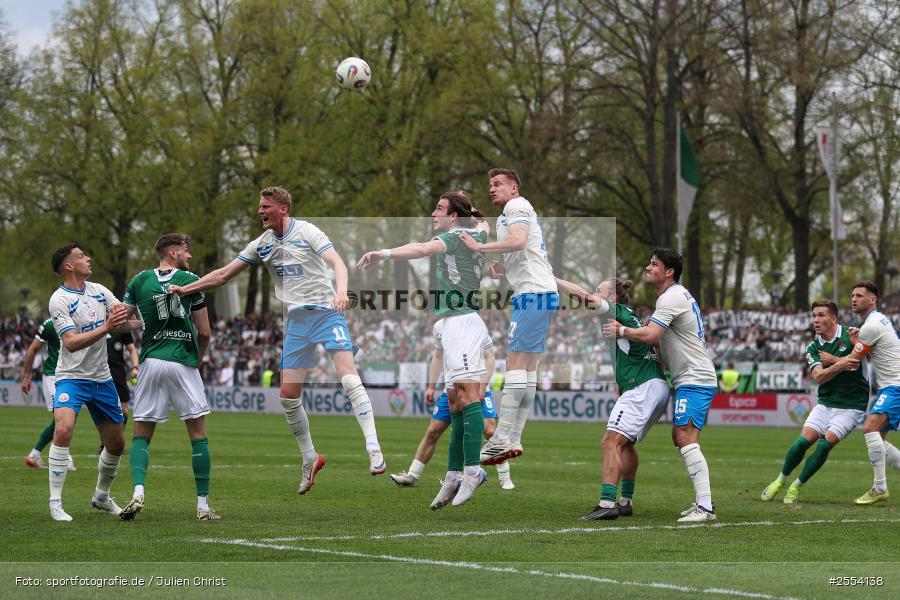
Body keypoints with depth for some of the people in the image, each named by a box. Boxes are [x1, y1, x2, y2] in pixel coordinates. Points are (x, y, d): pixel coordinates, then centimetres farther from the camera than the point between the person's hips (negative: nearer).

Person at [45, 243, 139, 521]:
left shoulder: (99, 290, 6)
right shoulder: (59, 300, -14)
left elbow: (126, 320, 6)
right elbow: (71, 343, -23)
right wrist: (106, 327, -32)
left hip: (102, 378, 6)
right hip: (71, 377, -6)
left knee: (116, 444, 10)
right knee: (63, 430, -28)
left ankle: (101, 496, 33)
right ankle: (55, 503, -20)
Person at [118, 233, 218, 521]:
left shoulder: (139, 281, 6)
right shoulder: (190, 281, -1)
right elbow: (204, 332, 0)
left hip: (151, 362, 2)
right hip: (184, 363, -2)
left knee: (141, 435, 9)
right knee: (199, 435, 6)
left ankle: (138, 492, -14)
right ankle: (203, 505, 3)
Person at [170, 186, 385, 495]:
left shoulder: (306, 232, -5)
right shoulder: (262, 244, 10)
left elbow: (337, 263, -16)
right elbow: (224, 274, 13)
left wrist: (341, 291, -37)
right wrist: (184, 289, 5)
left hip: (326, 312, -6)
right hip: (297, 320, 6)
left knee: (349, 378, -21)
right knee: (288, 395, 0)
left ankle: (374, 449, -21)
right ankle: (310, 459, 16)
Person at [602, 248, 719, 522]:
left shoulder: (672, 297, -13)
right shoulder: (679, 295, 20)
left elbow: (650, 335, -24)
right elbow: (659, 339, 26)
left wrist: (621, 330, -9)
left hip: (694, 380, -11)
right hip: (692, 379, 11)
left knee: (685, 438, -18)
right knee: (680, 438, 11)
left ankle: (705, 507, -25)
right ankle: (703, 502, 11)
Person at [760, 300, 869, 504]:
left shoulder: (850, 336, -8)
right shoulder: (813, 347, 1)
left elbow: (856, 363, -16)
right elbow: (819, 377, -14)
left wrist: (831, 359, -15)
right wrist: (840, 365, -31)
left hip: (851, 405, -3)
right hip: (825, 402, 3)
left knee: (825, 444, -16)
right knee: (804, 440, -10)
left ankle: (796, 487, -2)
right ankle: (780, 481, 11)